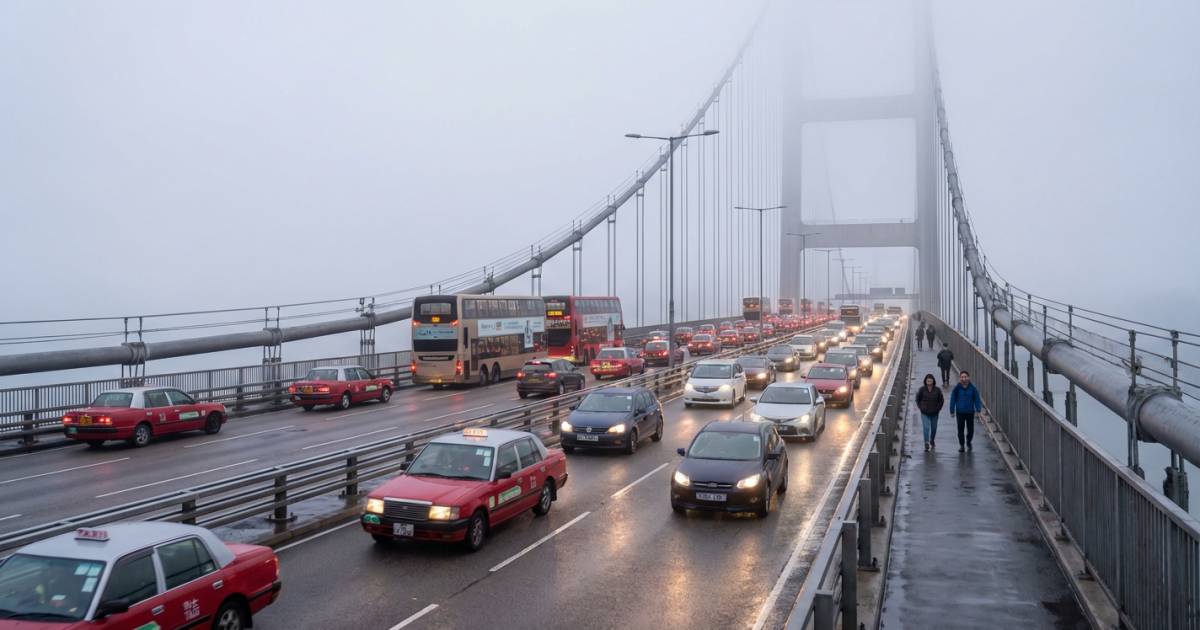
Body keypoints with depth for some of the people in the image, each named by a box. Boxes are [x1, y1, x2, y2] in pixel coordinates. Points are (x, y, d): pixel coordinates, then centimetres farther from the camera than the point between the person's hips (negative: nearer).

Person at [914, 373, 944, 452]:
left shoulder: (937, 390, -5)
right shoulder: (922, 389, -7)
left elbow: (941, 400, 7)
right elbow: (918, 399, 7)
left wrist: (938, 408, 0)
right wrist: (920, 407, 0)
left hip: (934, 413, 2)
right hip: (925, 413, -2)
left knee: (934, 428, 16)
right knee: (926, 428, -13)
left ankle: (932, 440, 42)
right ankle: (926, 445, -14)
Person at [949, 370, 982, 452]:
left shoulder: (972, 388, -6)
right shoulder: (957, 388, -7)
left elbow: (977, 399, 0)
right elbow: (953, 400, 0)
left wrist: (978, 410, -5)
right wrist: (952, 411, 0)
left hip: (970, 412, 0)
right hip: (960, 412, 0)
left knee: (970, 429, 7)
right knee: (960, 429, 2)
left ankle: (968, 443, 32)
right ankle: (961, 445, 14)